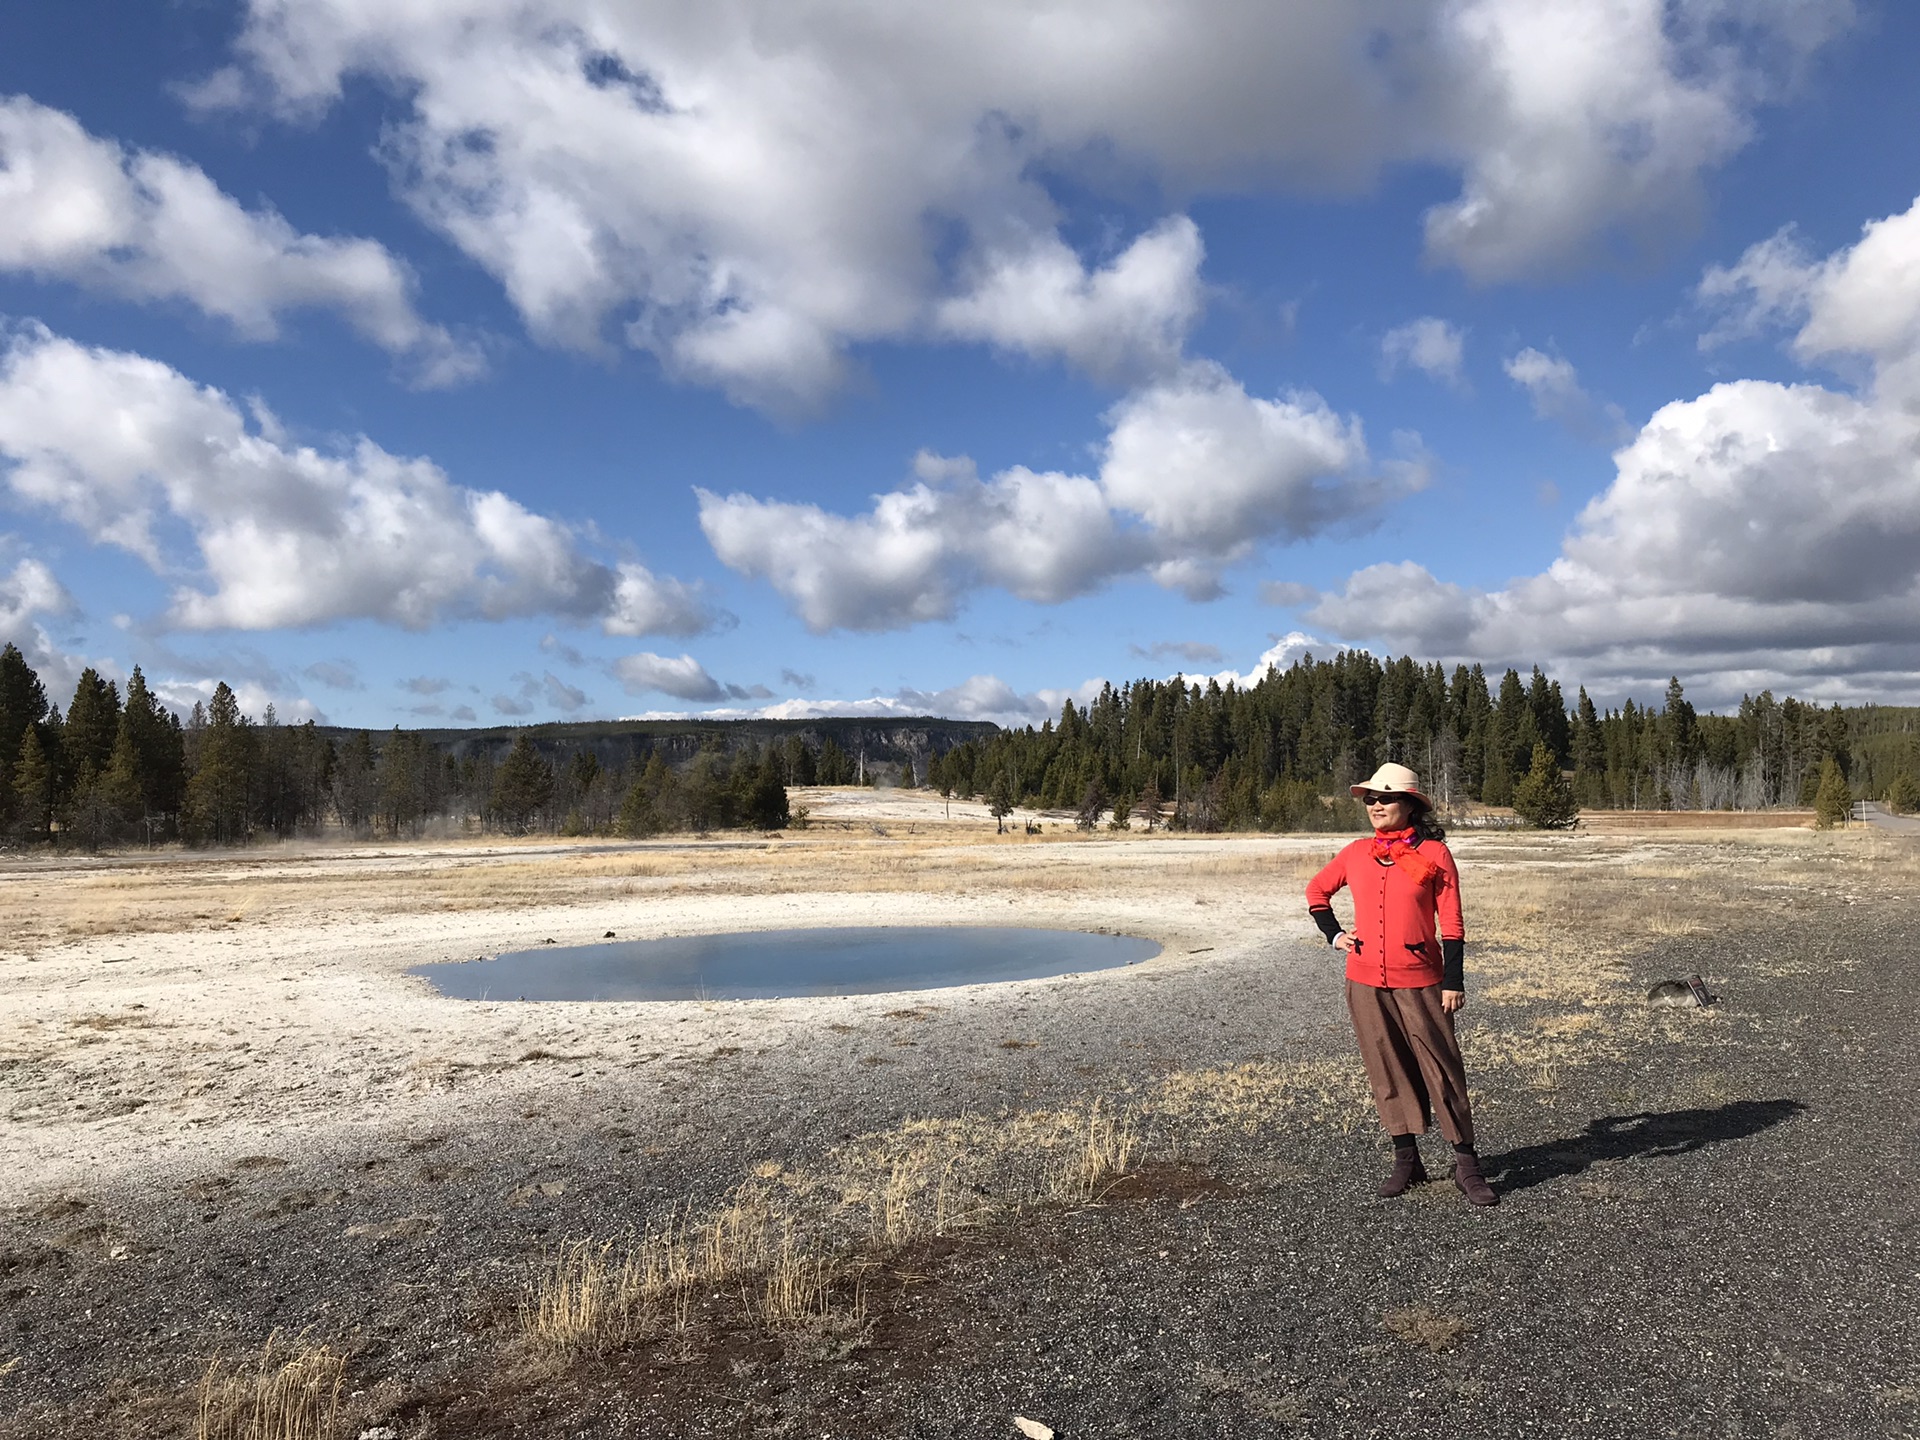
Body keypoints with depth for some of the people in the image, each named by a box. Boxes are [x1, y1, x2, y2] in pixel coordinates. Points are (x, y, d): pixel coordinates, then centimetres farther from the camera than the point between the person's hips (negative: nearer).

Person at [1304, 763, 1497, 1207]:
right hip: (1365, 983, 3)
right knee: (1388, 1072, 10)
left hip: (1419, 982, -3)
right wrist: (1333, 934, 9)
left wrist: (1454, 981, -7)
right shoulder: (1356, 854, 5)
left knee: (1442, 1071, 0)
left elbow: (1451, 923, -3)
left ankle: (1466, 1165, 11)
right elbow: (1316, 891, 22)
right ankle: (1407, 1159, 22)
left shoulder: (1433, 854, -4)